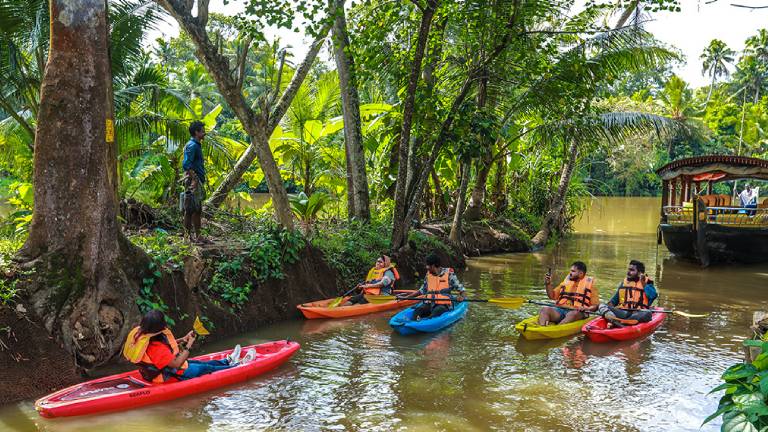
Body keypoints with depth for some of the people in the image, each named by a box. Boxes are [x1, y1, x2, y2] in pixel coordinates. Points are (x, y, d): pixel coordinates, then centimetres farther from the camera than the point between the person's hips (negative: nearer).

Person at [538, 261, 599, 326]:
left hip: (577, 312, -4)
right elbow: (552, 296, 23)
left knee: (573, 314, -39)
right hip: (560, 310, 4)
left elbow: (595, 306, 6)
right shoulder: (566, 281, 20)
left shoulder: (589, 285, 9)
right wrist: (548, 284, 8)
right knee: (545, 309, -24)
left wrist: (586, 309, -14)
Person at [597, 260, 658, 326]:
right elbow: (615, 299, 23)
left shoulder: (647, 282, 8)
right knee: (602, 306, -16)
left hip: (637, 313, -3)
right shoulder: (624, 282, 20)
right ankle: (612, 318, -47)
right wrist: (610, 304, 5)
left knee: (647, 314, -37)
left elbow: (653, 296, -11)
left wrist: (644, 284, -12)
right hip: (622, 312, 4)